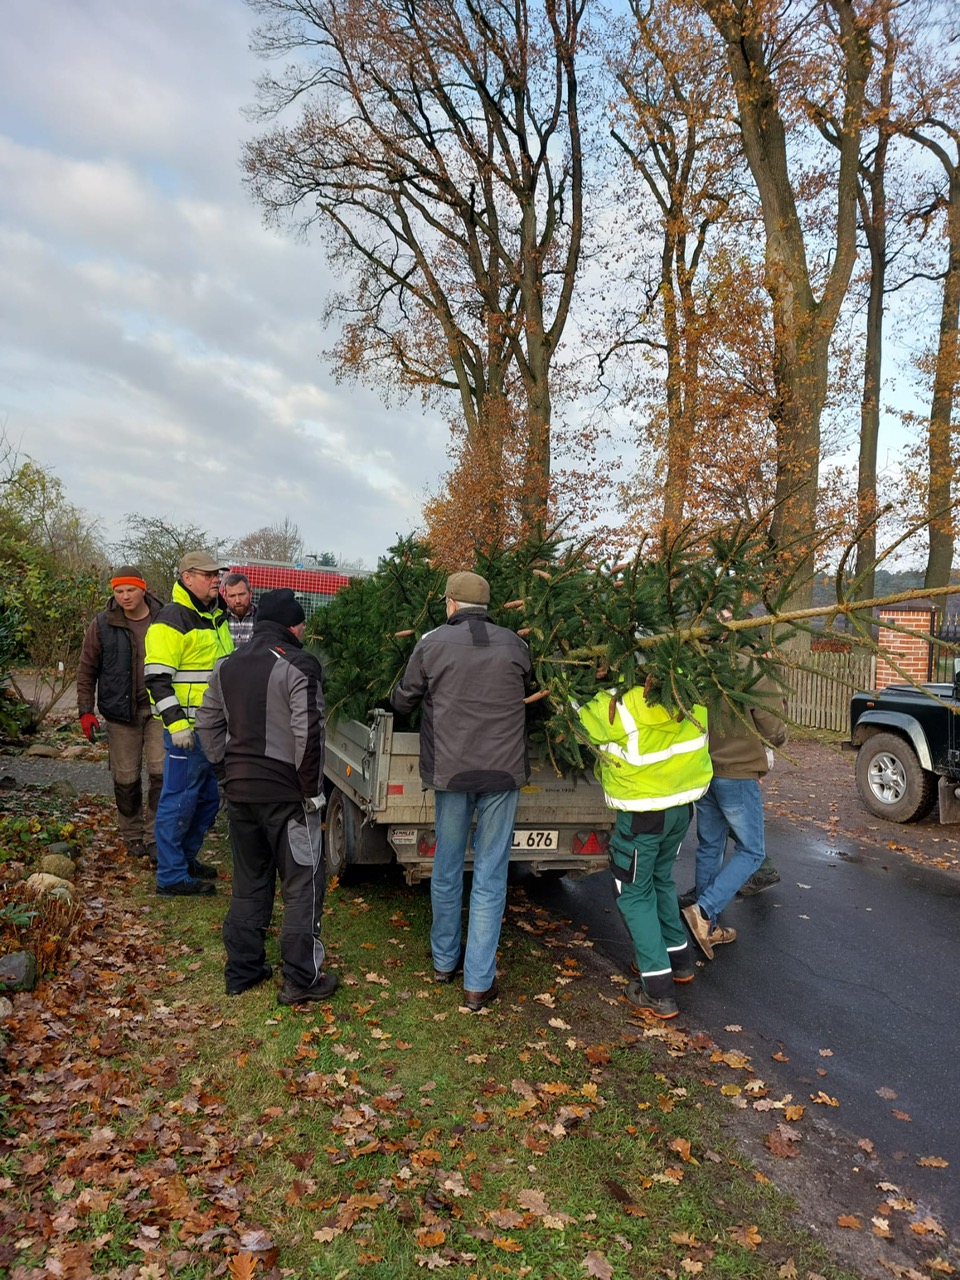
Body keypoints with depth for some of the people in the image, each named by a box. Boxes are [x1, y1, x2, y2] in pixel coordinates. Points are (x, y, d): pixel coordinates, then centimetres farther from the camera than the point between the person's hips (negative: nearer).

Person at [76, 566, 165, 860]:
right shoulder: (102, 625, -3)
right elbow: (86, 671, 3)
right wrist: (85, 711, -3)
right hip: (120, 711, 0)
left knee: (161, 772, -6)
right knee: (126, 778, 7)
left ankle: (155, 836, 6)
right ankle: (132, 835, 26)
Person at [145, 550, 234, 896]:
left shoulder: (216, 617, 15)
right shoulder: (172, 620, -13)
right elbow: (157, 679, -18)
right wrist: (177, 723, -22)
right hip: (188, 730, -9)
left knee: (208, 799, 17)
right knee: (180, 800, -2)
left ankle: (187, 858, 32)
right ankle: (171, 876, 8)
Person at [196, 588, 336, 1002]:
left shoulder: (228, 667, 10)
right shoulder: (298, 666, -14)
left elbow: (207, 723, 14)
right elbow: (307, 734, -19)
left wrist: (226, 769, 15)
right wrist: (312, 790, -11)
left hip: (240, 791, 7)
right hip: (286, 793, -7)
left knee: (248, 882, 18)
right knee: (302, 885, 4)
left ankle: (242, 971, 26)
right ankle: (301, 979, 9)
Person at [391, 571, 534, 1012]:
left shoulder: (432, 644, -3)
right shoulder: (513, 644, 1)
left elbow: (403, 700, 7)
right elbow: (528, 690, 18)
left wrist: (396, 698, 29)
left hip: (450, 769, 0)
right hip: (503, 771, 0)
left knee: (447, 867, 17)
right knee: (490, 877, 5)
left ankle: (444, 960, 33)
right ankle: (478, 983, 8)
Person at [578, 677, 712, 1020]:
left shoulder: (615, 706, -26)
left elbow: (577, 724, -10)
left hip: (644, 812, -6)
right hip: (685, 802, 7)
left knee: (634, 893, 7)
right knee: (660, 879, 25)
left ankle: (658, 991, 6)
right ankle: (679, 958, 39)